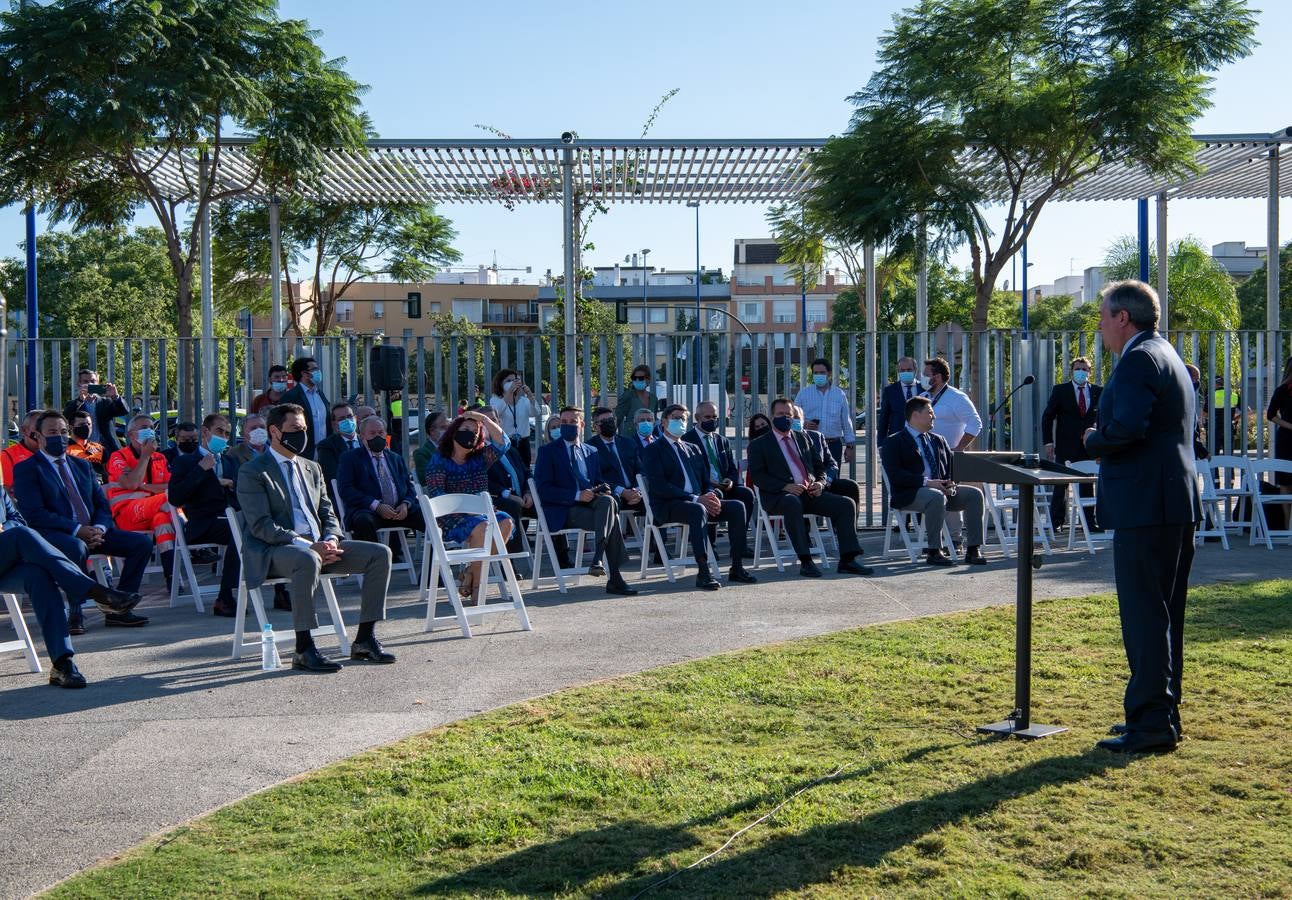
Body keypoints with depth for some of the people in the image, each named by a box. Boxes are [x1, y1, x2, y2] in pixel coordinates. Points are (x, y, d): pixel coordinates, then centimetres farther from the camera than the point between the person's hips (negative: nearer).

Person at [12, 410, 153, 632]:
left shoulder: (83, 466, 23)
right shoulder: (26, 469, 2)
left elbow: (102, 504, 16)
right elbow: (34, 514, -11)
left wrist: (99, 528, -8)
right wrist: (77, 530, -20)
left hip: (91, 532, 7)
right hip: (51, 534, -7)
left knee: (142, 542, -11)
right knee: (76, 547, -41)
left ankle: (117, 609, -9)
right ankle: (75, 614, -24)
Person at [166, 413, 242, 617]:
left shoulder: (231, 461, 30)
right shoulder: (186, 461, 11)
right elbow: (174, 498, -5)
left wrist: (232, 484, 3)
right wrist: (201, 469, -7)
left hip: (232, 519, 5)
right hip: (203, 525, -5)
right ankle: (225, 599, -32)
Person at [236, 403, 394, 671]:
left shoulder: (312, 468, 22)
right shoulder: (252, 473, -2)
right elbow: (261, 526, -13)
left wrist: (330, 539, -6)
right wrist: (307, 545, -23)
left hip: (317, 546, 7)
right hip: (272, 553, -7)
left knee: (380, 553, -10)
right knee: (308, 559, -41)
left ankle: (365, 639, -8)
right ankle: (304, 649, -33)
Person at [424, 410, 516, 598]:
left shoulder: (479, 459, 17)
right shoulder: (439, 461, 3)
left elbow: (502, 443, 4)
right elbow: (436, 494, -9)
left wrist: (483, 418, 2)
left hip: (479, 512, 5)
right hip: (451, 517, -5)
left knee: (506, 522, -25)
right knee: (482, 526, -35)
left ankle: (471, 572, -18)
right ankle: (476, 583, -24)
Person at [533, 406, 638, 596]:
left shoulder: (592, 452, 22)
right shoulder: (547, 451, 3)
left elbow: (599, 481, 22)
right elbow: (544, 489, -8)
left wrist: (604, 491, -4)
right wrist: (577, 495, -18)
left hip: (591, 502, 5)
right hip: (564, 511, -5)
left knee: (608, 501, -31)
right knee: (612, 519, -27)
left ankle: (597, 559, -32)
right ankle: (614, 579, -27)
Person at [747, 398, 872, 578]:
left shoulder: (802, 439, 25)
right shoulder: (759, 445, 9)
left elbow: (819, 467, 25)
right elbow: (757, 476, -4)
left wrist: (820, 483, 0)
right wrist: (785, 486, -17)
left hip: (810, 493, 6)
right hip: (780, 496, -5)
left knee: (847, 504, -15)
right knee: (793, 504, -40)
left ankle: (847, 560, -16)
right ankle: (805, 562, -38)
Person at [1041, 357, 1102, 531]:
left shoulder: (1098, 392, 7)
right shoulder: (1060, 390, 1)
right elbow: (1047, 417, 2)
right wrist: (1048, 442, -5)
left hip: (1088, 446, 2)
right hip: (1065, 446, -2)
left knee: (1087, 485, 6)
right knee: (1061, 485, 0)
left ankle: (1090, 521, 12)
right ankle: (1056, 522, 5)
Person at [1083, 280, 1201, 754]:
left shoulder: (1139, 360, -13)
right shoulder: (1167, 356, 20)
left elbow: (1126, 427, -26)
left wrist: (1093, 440, -6)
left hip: (1146, 506, -11)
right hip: (1175, 505, 11)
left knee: (1145, 616, -7)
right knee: (1163, 615, 15)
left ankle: (1150, 723, -4)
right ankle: (1162, 714, 24)